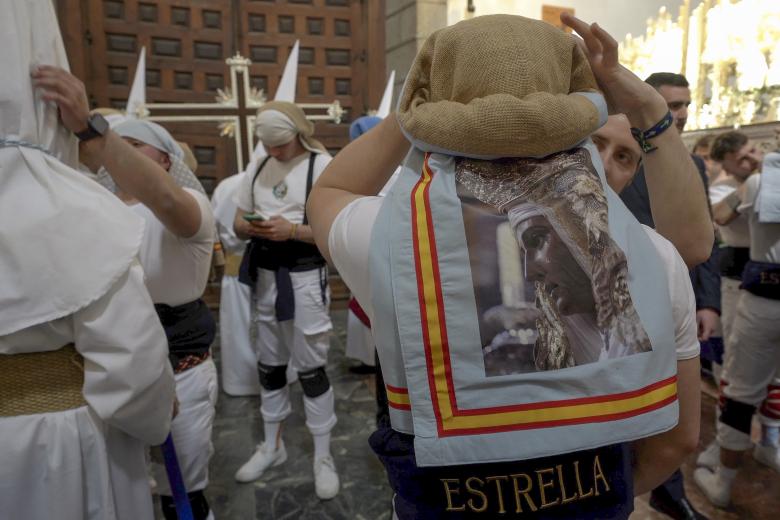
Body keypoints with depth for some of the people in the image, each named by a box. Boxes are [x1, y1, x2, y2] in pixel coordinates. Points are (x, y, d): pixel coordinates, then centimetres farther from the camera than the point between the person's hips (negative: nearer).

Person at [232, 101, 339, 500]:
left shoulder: (323, 166, -8)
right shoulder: (259, 168, 11)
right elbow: (238, 222, 15)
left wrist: (292, 230, -25)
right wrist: (252, 228, -9)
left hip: (305, 277, -6)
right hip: (266, 276, 6)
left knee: (310, 369, 1)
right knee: (268, 365, 15)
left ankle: (323, 457, 18)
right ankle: (272, 446, 34)